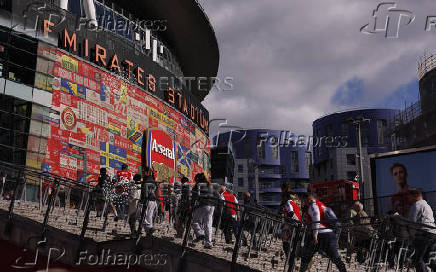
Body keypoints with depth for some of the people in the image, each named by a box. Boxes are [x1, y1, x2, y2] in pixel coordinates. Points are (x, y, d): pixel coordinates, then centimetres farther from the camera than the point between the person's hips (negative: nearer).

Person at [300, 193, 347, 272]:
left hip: (320, 234, -7)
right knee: (335, 257, 7)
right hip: (331, 233, 7)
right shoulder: (322, 205, 22)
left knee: (306, 256, 6)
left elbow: (316, 220, -15)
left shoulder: (313, 205, -2)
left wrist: (315, 236, -18)